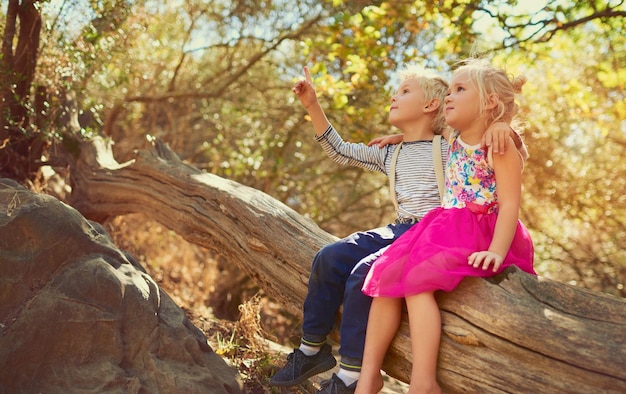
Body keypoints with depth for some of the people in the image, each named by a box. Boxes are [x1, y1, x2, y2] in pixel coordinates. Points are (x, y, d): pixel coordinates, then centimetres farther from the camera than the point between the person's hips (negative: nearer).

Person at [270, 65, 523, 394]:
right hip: (398, 231, 7)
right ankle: (312, 350, 4)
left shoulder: (450, 149, 0)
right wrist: (312, 104, 14)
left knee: (365, 275, -27)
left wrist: (499, 126, -26)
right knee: (330, 258, -10)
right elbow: (340, 152, 18)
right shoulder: (389, 155, 18)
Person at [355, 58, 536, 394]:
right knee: (387, 275, -9)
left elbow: (509, 205, -17)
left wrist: (496, 252, -27)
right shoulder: (452, 141, 15)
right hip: (446, 228, 8)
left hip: (479, 235, -8)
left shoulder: (500, 147, -9)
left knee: (417, 280, -28)